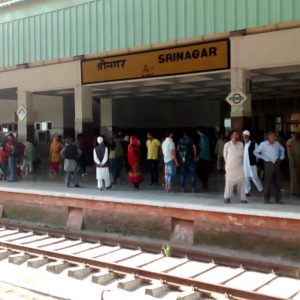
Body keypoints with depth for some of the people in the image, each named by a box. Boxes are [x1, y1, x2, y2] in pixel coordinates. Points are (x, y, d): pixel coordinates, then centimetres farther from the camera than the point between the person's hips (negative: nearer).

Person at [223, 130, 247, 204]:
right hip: (230, 166, -2)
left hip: (239, 166, 2)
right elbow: (225, 155, 6)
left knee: (241, 182, 0)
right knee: (229, 182, 1)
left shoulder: (241, 144, 1)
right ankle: (227, 197, 13)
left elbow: (242, 155, 8)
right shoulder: (227, 144, -6)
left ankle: (242, 198, 6)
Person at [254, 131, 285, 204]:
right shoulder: (263, 144, -7)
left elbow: (282, 149, 25)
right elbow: (255, 152, -2)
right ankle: (267, 199, 7)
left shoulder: (277, 144, 6)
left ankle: (278, 199, 14)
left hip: (276, 164, 4)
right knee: (268, 181, -2)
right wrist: (263, 158, -5)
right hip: (269, 164, -4)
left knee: (277, 181, 7)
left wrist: (281, 158, 16)